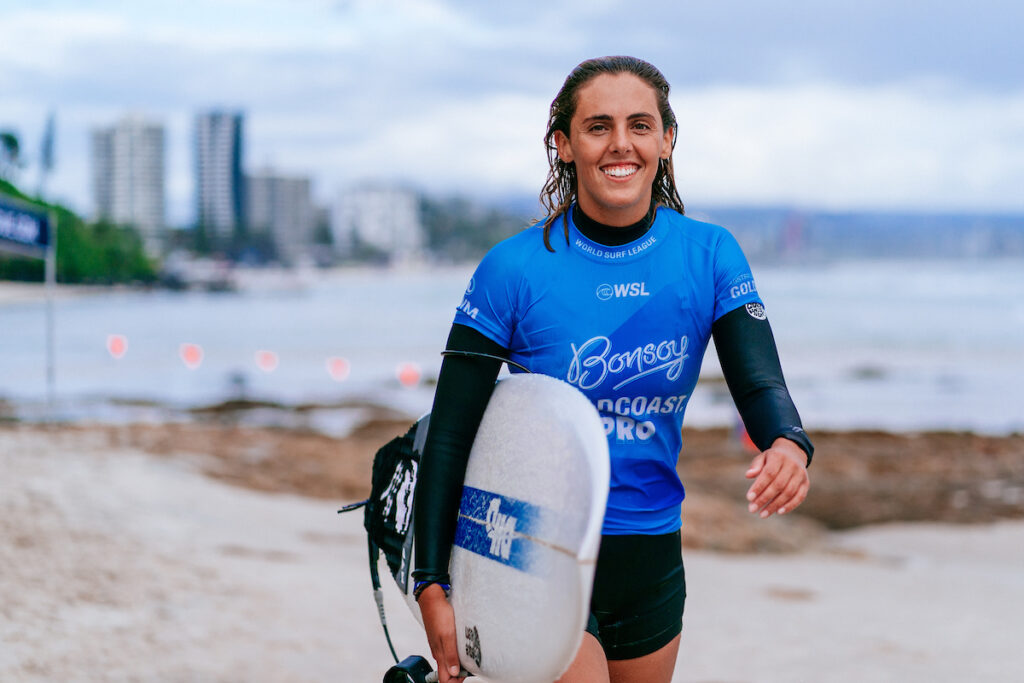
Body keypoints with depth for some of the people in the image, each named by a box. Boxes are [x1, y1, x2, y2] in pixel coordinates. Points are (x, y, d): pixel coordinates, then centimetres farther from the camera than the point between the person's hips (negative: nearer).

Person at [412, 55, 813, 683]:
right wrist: (432, 589, -13)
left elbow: (761, 384, -11)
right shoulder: (515, 271, -12)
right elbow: (450, 436, -9)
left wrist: (788, 445, -36)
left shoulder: (710, 256, -3)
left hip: (652, 560, 4)